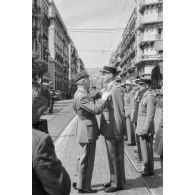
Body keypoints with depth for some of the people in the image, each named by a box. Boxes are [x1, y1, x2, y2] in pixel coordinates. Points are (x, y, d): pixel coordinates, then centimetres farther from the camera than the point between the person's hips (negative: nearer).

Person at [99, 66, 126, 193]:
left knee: (116, 157, 3)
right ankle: (114, 180, 32)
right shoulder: (107, 89, 14)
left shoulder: (116, 89, -17)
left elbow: (119, 111, -20)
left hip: (114, 130, -9)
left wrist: (118, 132, -19)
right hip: (109, 129, 9)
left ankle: (118, 184, 16)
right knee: (112, 157, 18)